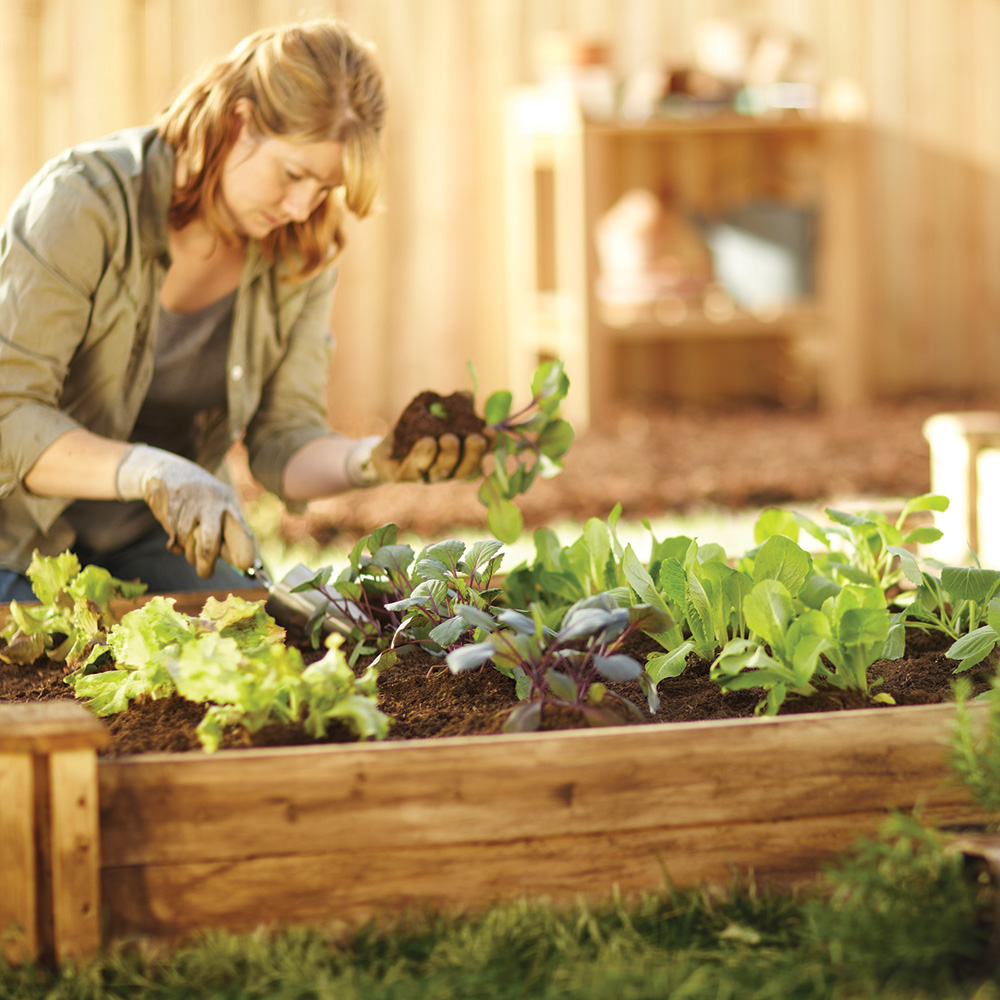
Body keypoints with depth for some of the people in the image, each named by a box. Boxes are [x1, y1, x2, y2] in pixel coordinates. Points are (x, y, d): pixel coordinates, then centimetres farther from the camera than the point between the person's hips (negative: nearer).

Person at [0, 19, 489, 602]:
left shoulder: (302, 253, -6)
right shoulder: (84, 201, -23)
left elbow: (284, 443, -4)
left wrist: (368, 461, -27)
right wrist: (153, 472, -43)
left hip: (163, 537, 4)